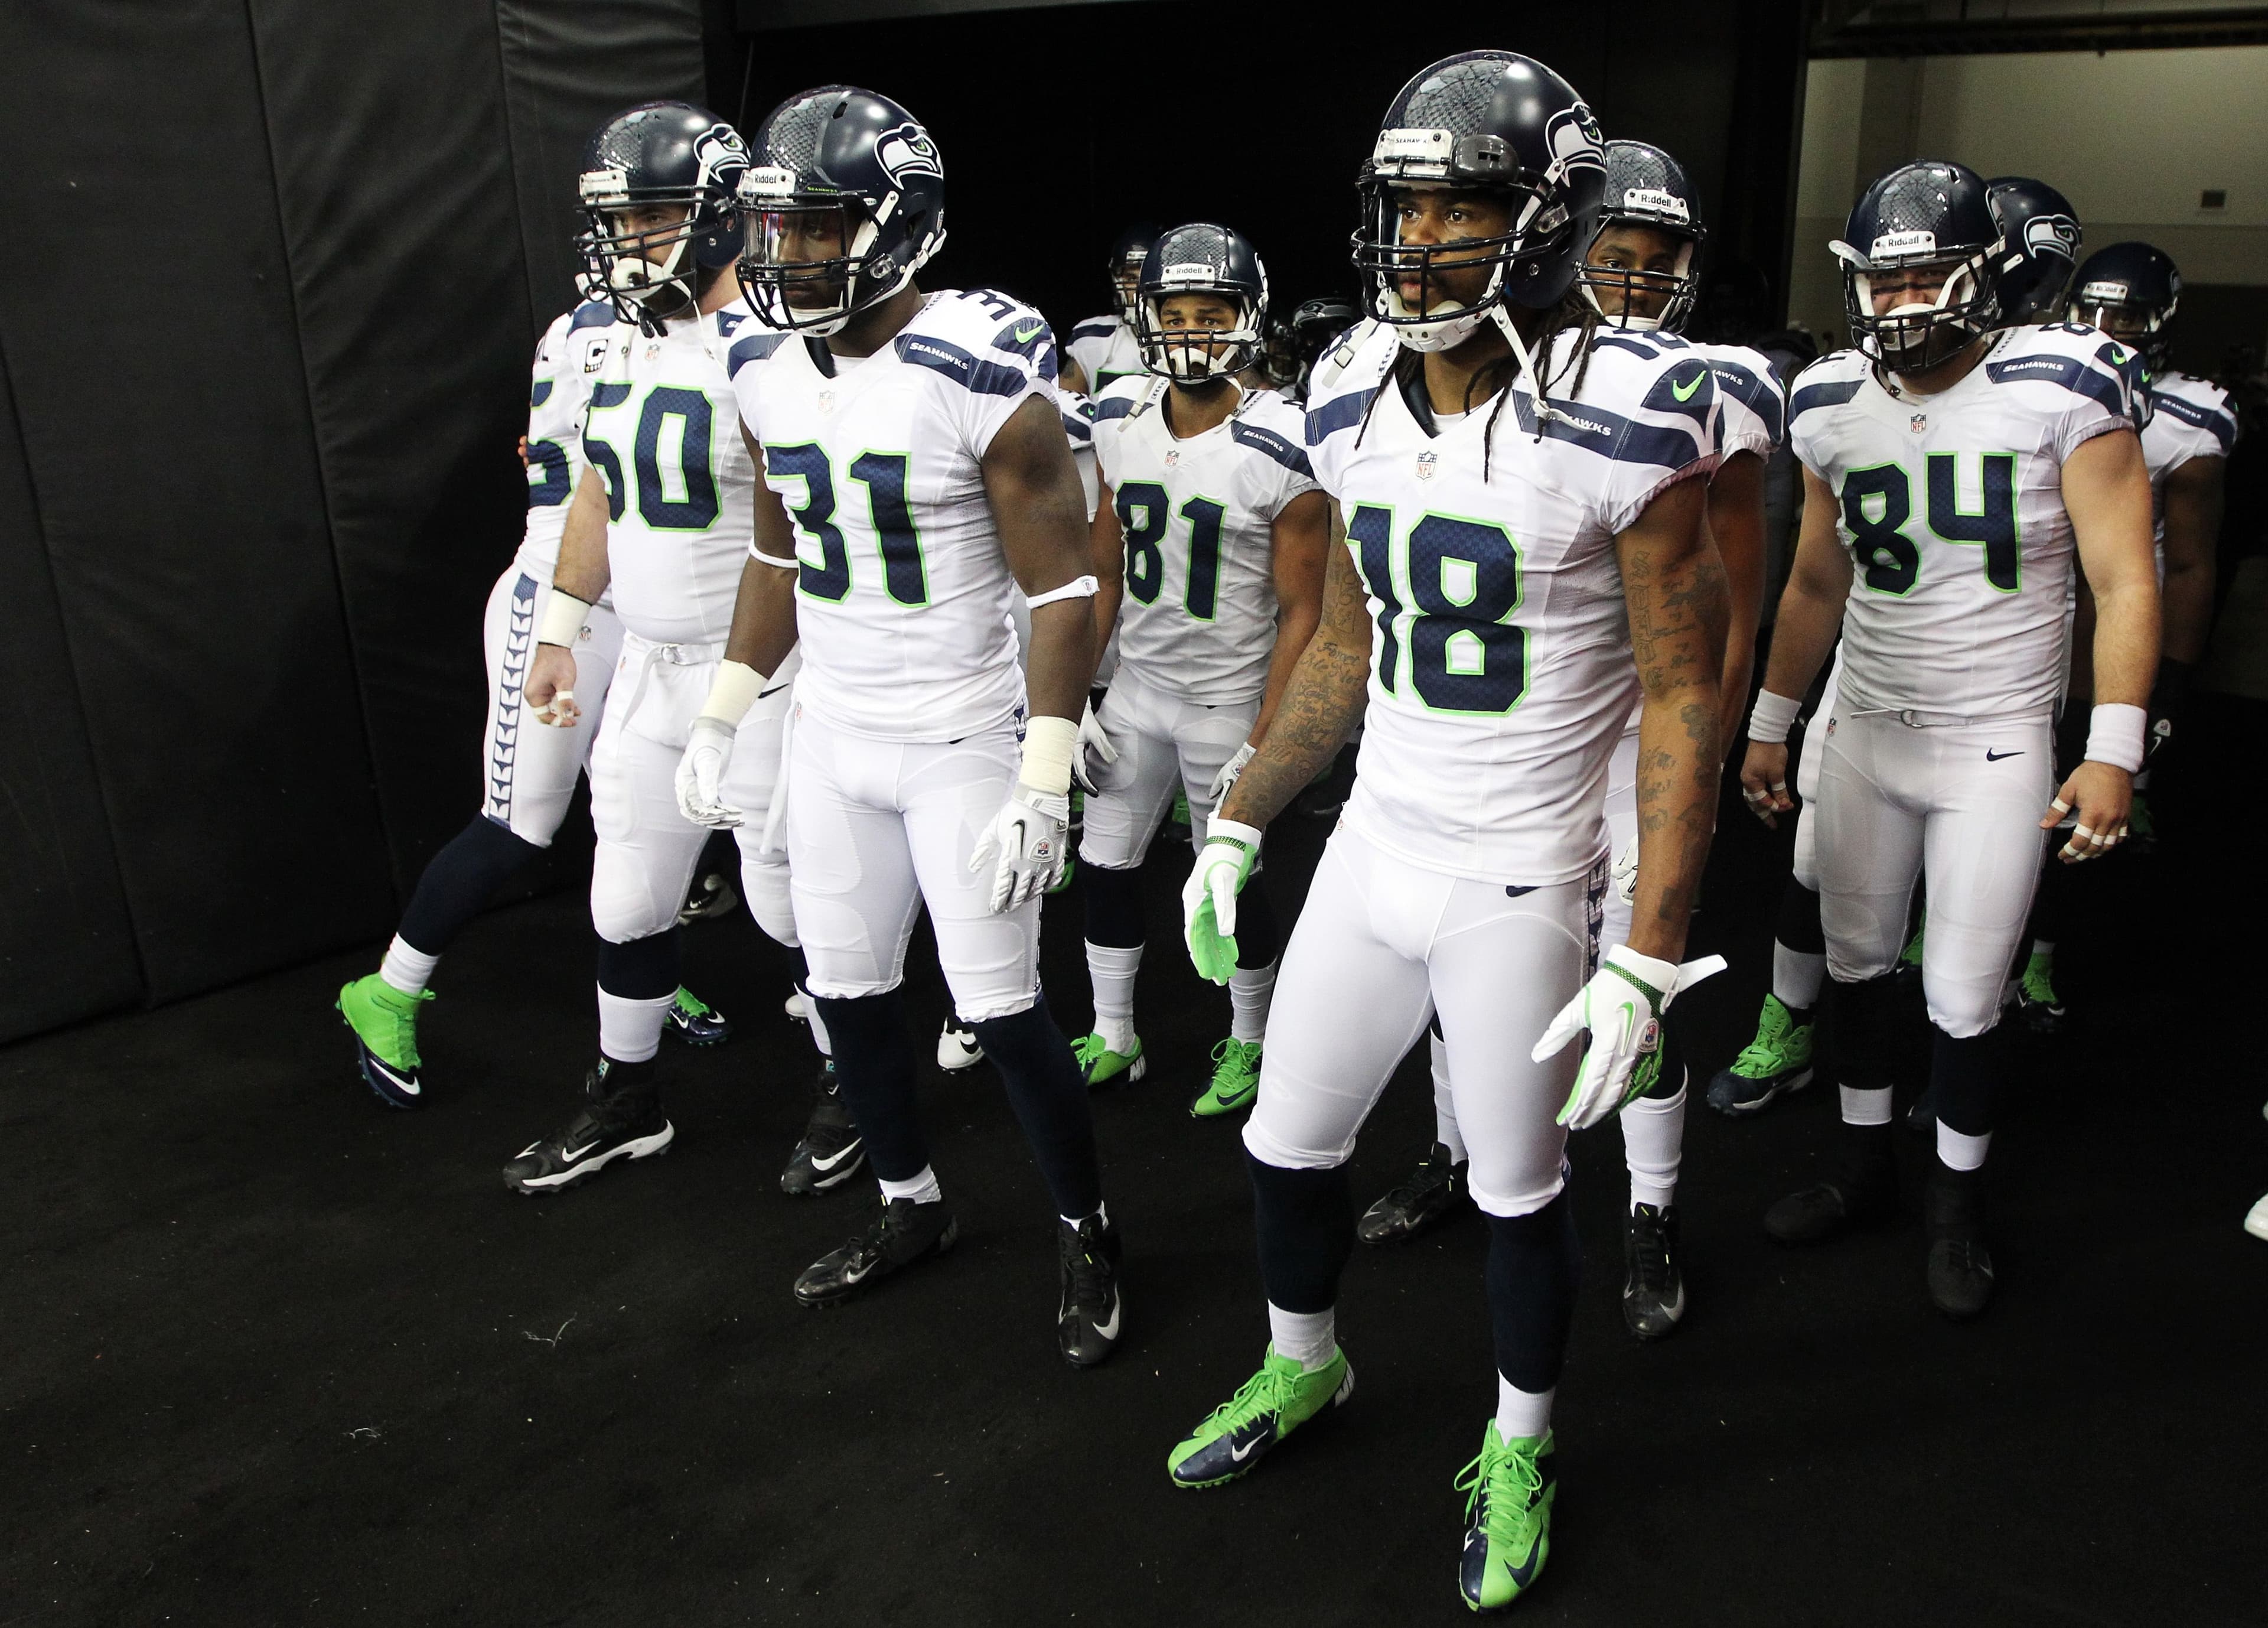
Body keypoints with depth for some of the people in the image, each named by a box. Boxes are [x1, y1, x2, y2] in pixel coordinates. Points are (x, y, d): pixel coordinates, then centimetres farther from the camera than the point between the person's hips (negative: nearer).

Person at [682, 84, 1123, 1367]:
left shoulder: (981, 377, -19)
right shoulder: (769, 375, 2)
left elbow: (1061, 589, -17)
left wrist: (1044, 781, -20)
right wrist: (727, 713, 16)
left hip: (964, 744, -7)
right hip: (833, 736, 7)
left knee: (1004, 1010, 1)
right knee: (849, 991, 15)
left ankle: (1089, 1236, 24)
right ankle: (915, 1209, 37)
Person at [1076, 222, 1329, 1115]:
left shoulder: (1282, 452, -19)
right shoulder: (1120, 420, -2)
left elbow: (1300, 612, -14)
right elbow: (1104, 569, 6)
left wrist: (1263, 742, -16)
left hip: (1229, 696, -5)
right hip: (1138, 682, 5)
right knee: (1105, 862, 12)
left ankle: (1248, 1045, 32)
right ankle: (1112, 1040, 31)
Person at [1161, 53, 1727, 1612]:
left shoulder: (1621, 428, -18)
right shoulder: (1360, 416, 0)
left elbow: (1683, 705, -15)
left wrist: (1649, 961, -18)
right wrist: (1237, 826, 13)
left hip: (1522, 883, -5)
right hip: (1374, 850, 6)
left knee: (1519, 1189, 12)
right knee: (1288, 1143, 16)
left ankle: (1517, 1452, 40)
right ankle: (1303, 1368, 46)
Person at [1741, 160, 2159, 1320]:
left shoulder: (2064, 389, -12)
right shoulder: (1833, 408, 2)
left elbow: (2122, 582, -11)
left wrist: (2112, 753, -17)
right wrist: (1768, 725, 13)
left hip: (1996, 747, -4)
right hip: (1862, 734, 4)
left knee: (1964, 998, 3)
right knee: (1856, 963, 13)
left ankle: (1956, 1207, 26)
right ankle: (1863, 1170, 32)